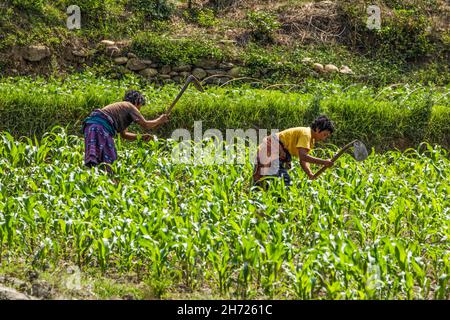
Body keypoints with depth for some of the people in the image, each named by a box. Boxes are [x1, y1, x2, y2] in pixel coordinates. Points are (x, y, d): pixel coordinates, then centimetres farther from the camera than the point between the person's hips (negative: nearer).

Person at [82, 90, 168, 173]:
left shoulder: (120, 106, 36)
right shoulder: (130, 106, 10)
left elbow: (123, 134, 40)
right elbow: (145, 125, 1)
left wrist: (140, 137, 30)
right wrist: (159, 120, 18)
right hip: (101, 126, -9)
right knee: (108, 160, -16)